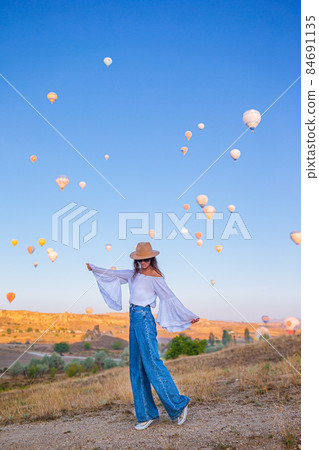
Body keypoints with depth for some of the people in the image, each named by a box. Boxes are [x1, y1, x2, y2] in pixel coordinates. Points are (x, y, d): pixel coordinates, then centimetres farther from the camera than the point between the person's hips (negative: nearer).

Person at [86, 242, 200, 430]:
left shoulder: (155, 277, -8)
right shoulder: (134, 274, 13)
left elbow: (171, 298, -6)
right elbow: (114, 274, 27)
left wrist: (190, 316, -5)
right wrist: (94, 268, 36)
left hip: (144, 318, -8)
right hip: (134, 318, 8)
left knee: (152, 363, -9)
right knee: (137, 368, 8)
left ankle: (179, 404, 3)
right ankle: (147, 414, 14)